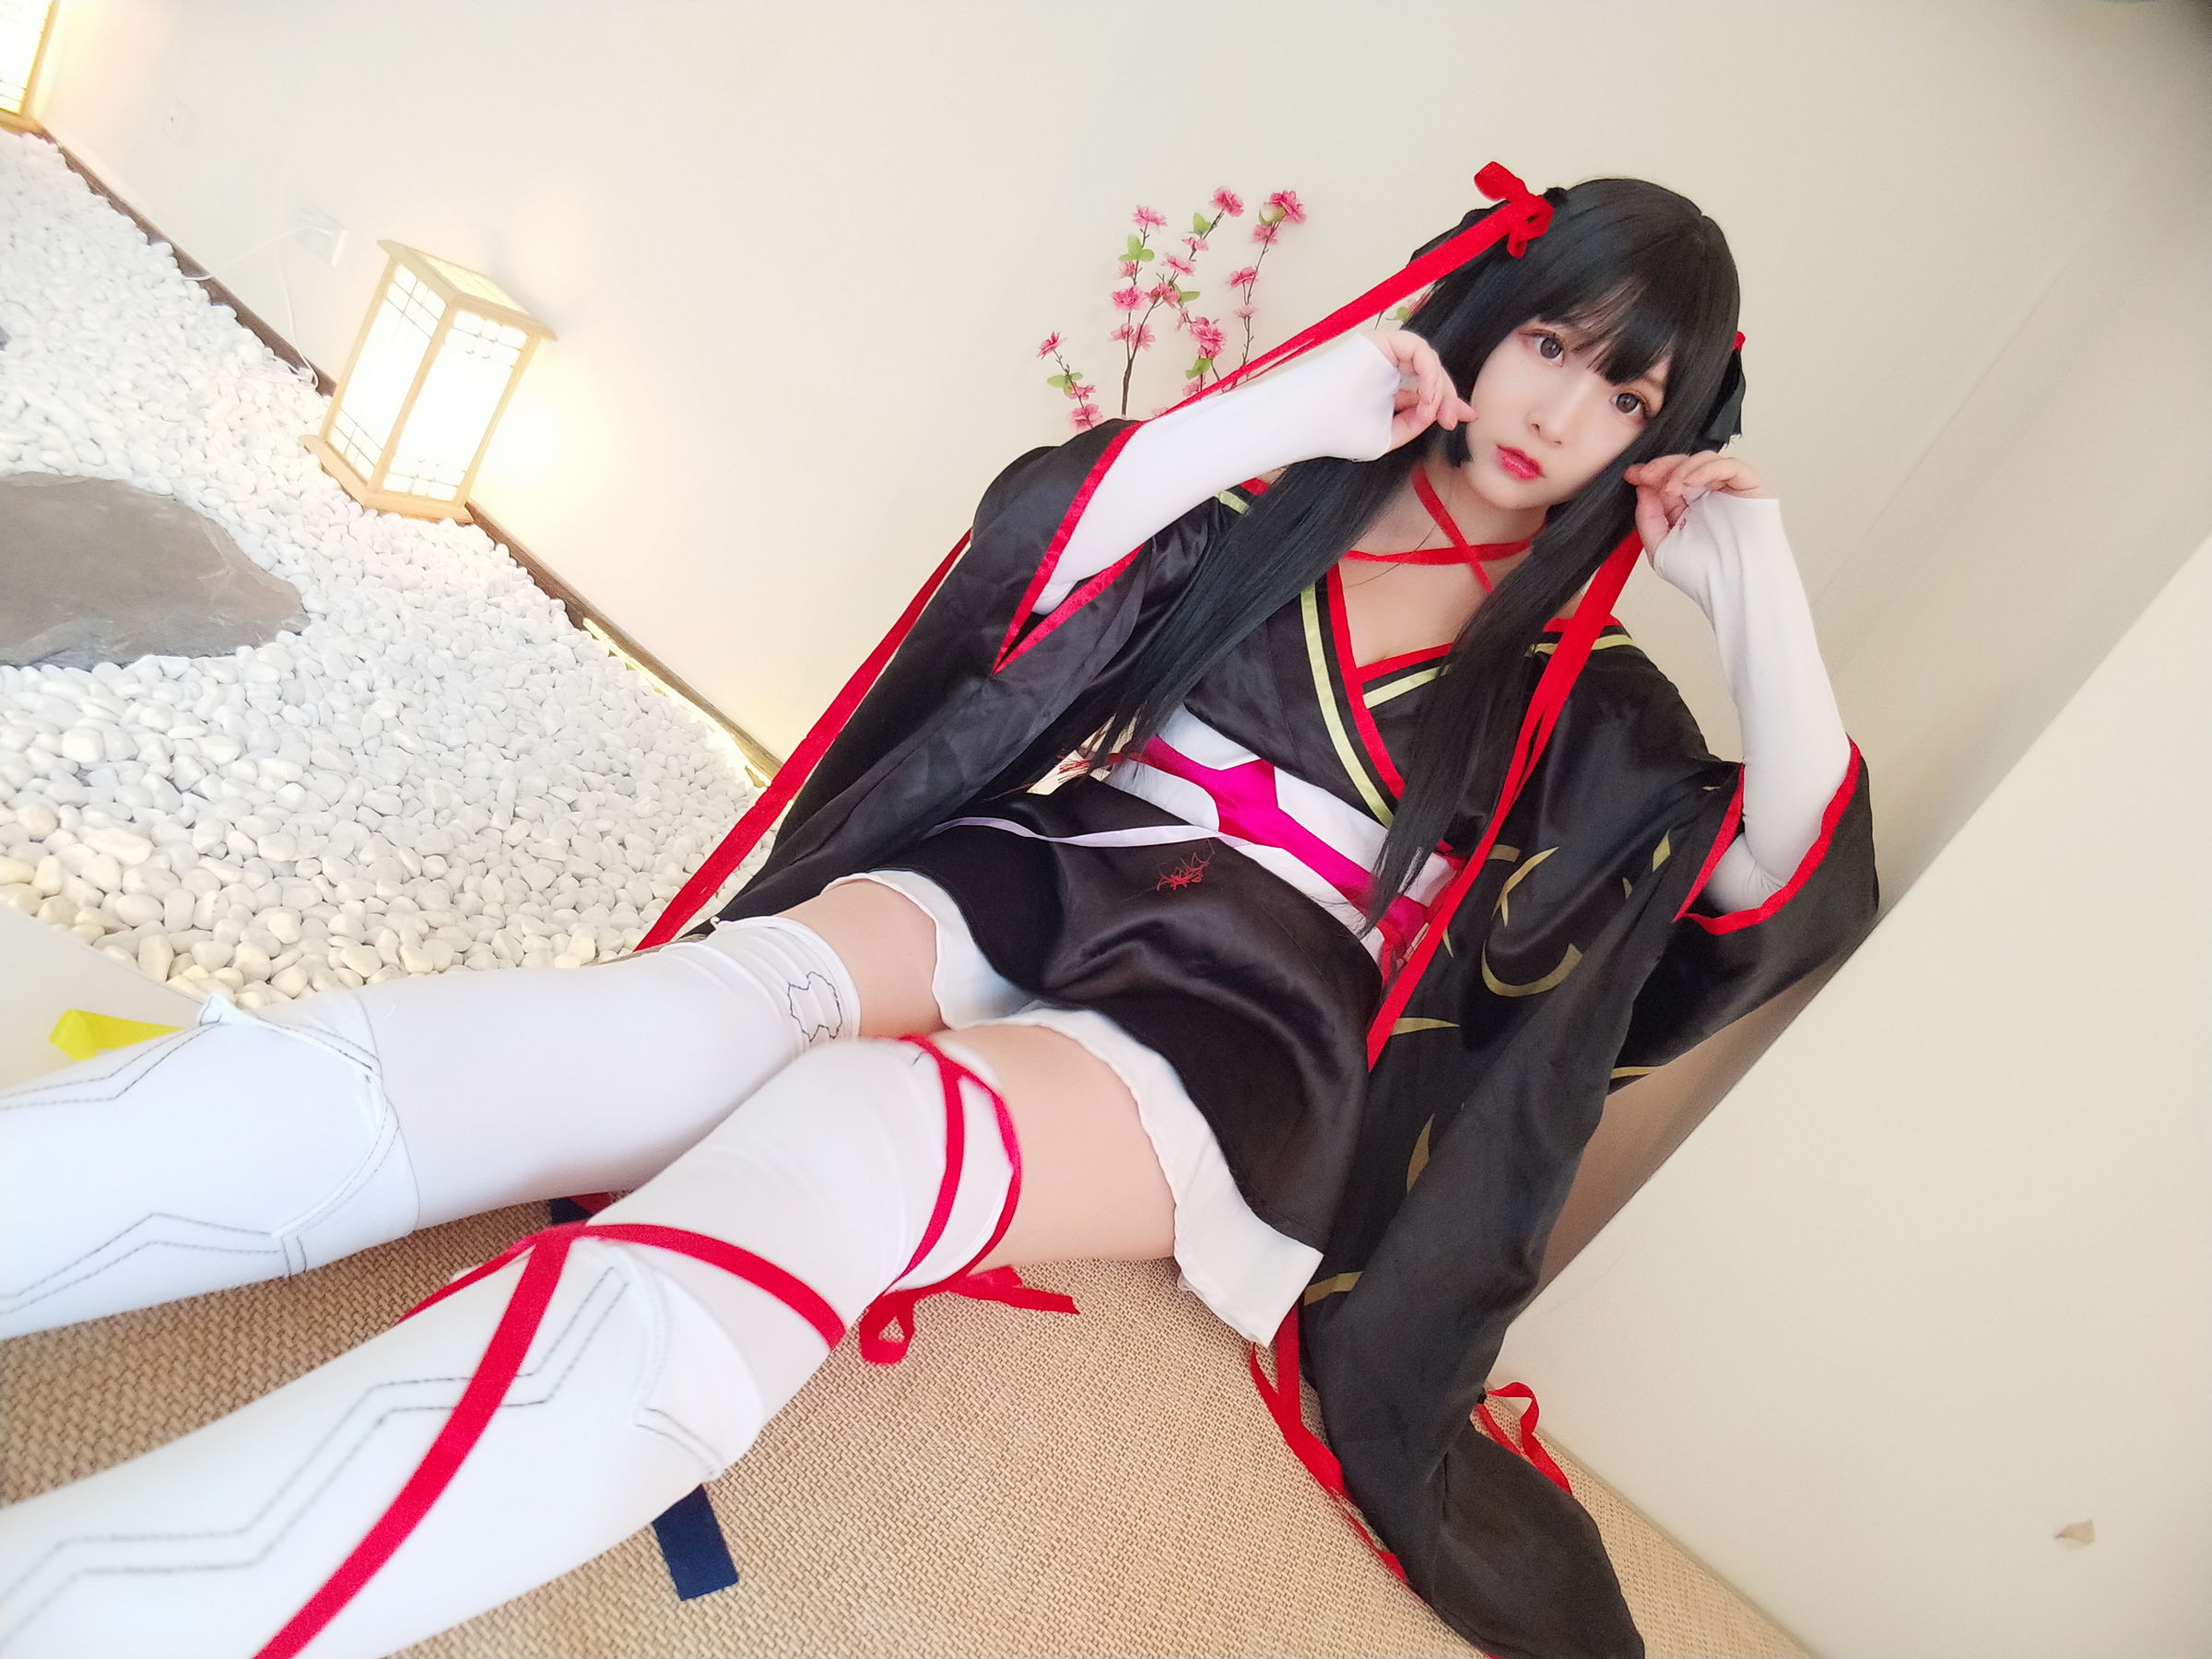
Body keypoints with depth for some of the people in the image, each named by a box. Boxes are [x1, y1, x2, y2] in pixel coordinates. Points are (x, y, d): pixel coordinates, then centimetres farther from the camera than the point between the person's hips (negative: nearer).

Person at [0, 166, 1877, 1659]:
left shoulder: (1588, 694, 16)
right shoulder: (1283, 498, 15)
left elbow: (1795, 901, 7)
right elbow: (1022, 550, 2)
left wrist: (1760, 594, 2)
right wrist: (1287, 410, -2)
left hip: (1220, 1045, -1)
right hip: (1016, 888, 2)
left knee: (839, 1139, -34)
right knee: (729, 1016, -32)